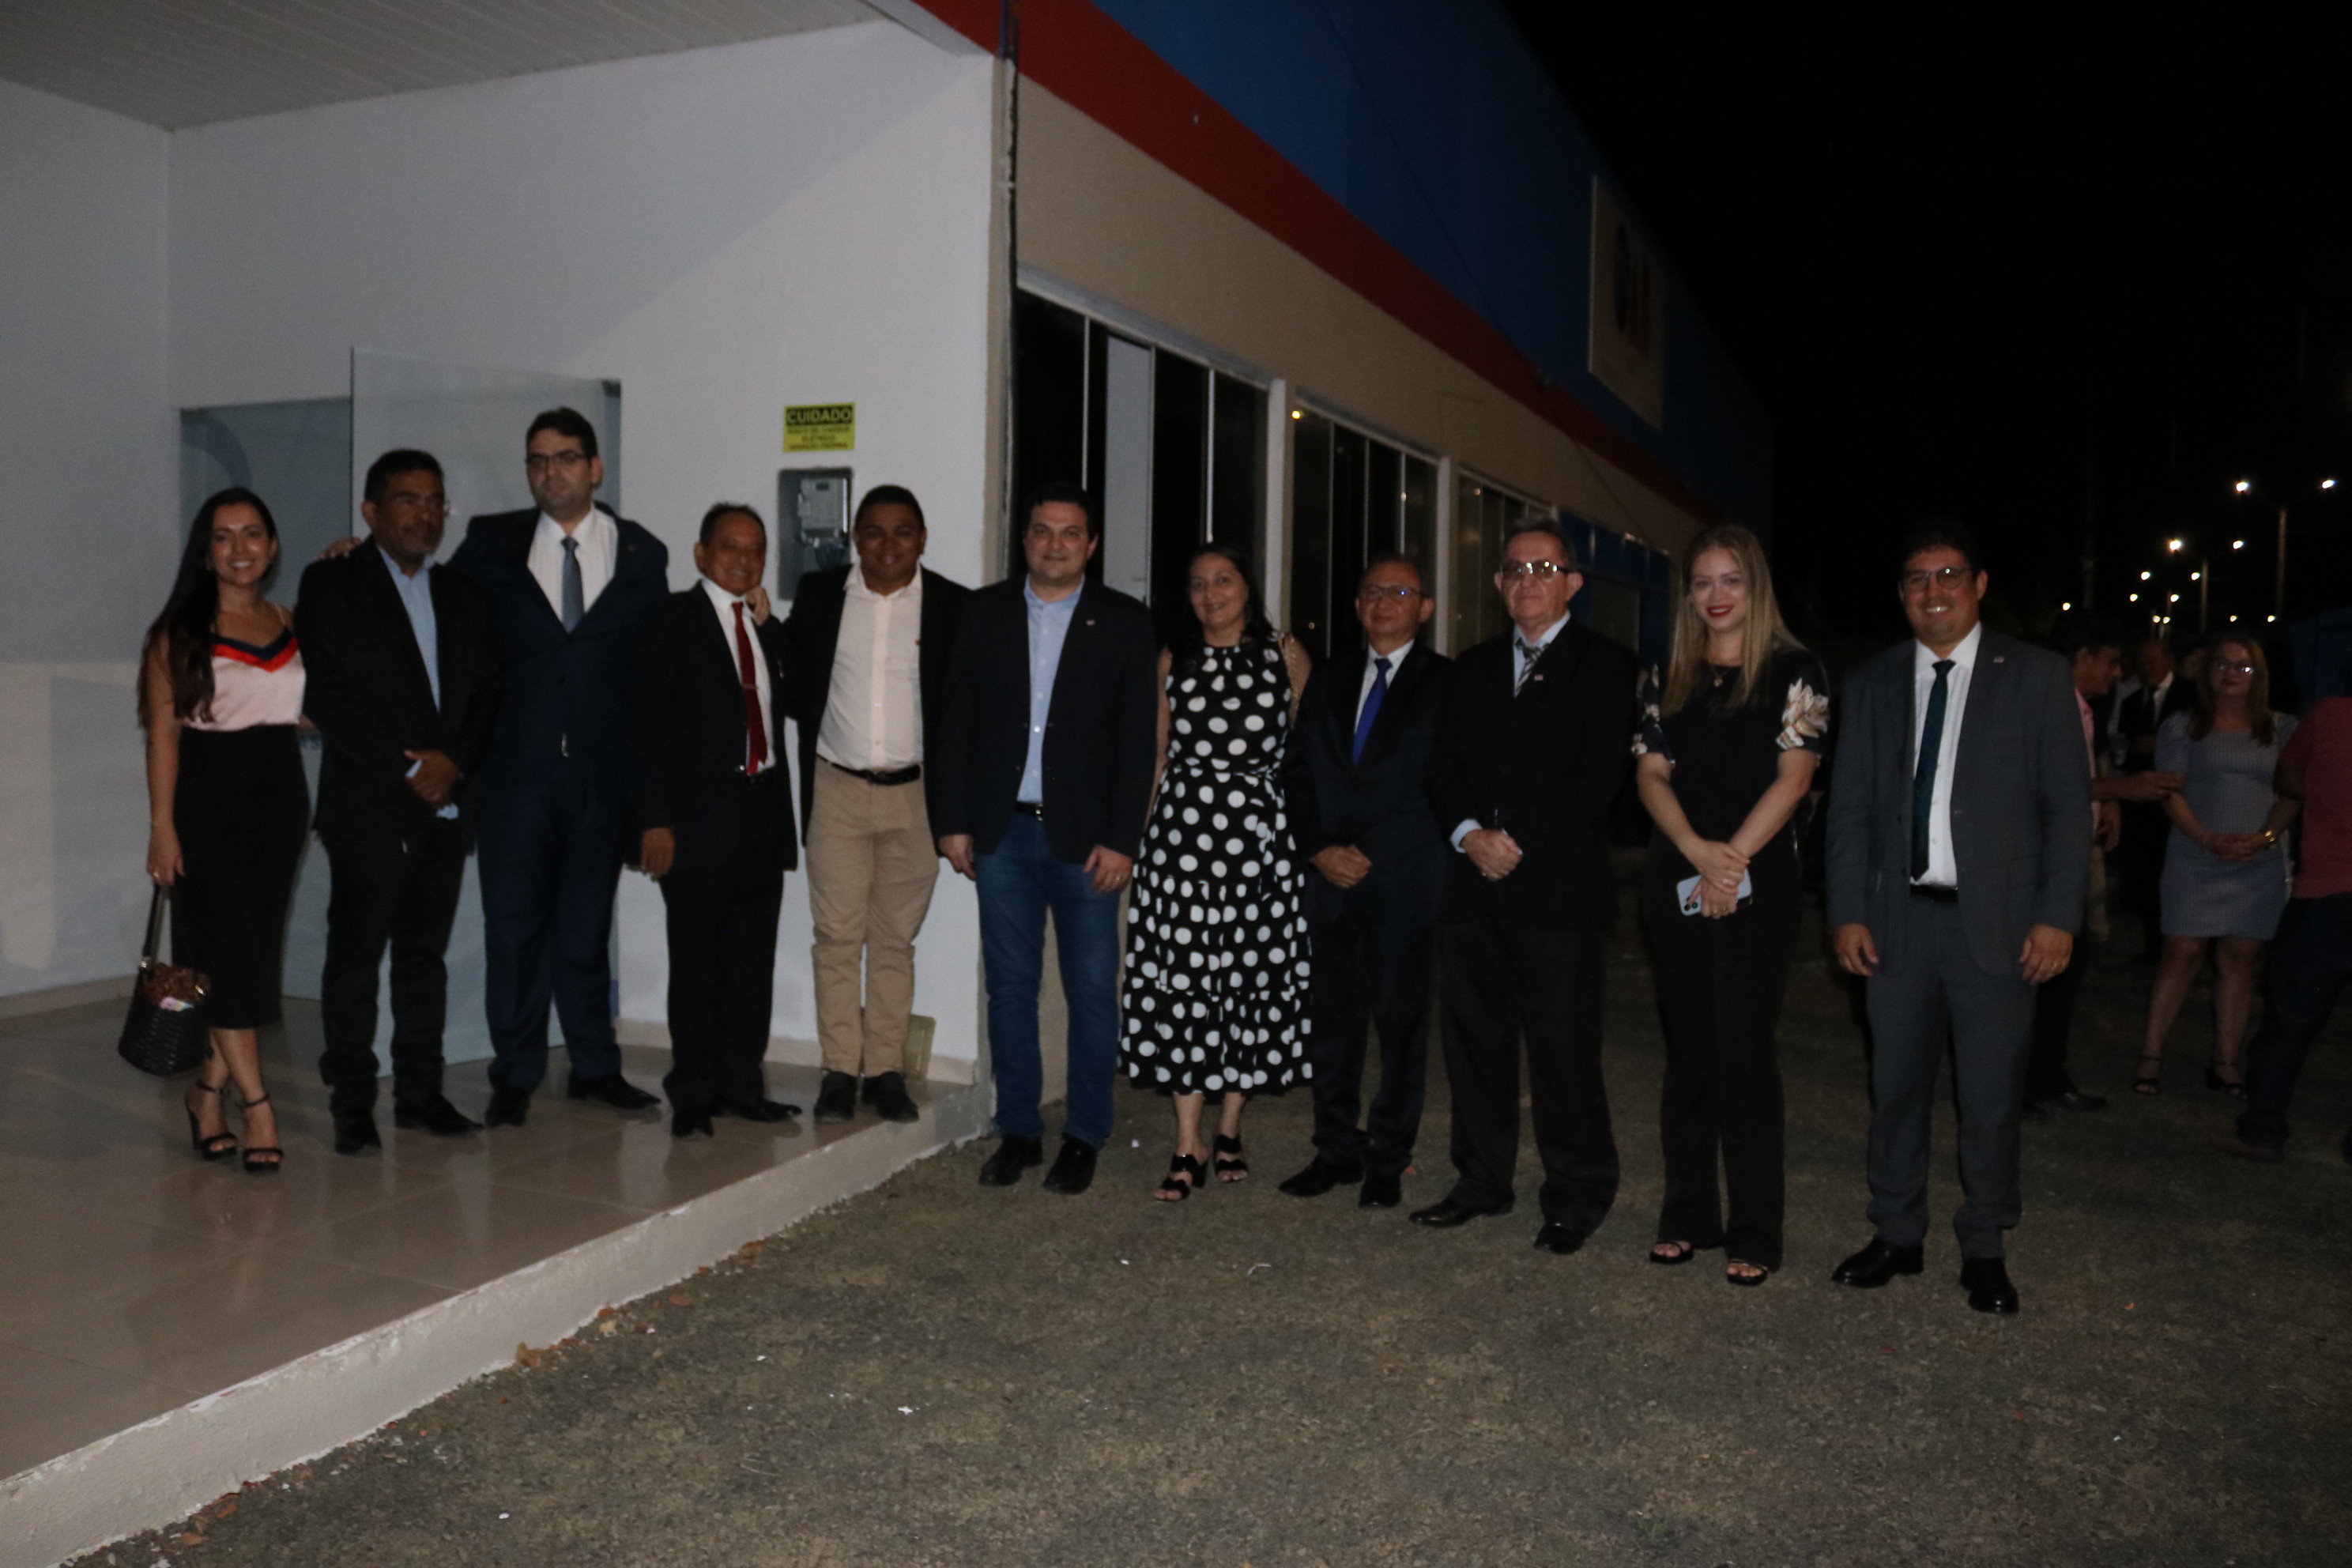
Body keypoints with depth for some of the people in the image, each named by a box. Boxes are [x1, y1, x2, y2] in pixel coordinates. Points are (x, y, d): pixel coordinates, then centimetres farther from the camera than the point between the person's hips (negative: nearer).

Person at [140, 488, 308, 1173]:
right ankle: (256, 1104, 0)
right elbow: (163, 733, -6)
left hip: (279, 794, 5)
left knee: (259, 949, 7)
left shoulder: (291, 624, 10)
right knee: (227, 949, -4)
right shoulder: (180, 632, -3)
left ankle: (208, 1088, 20)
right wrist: (161, 825, -11)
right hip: (209, 795, -5)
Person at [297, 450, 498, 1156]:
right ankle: (352, 1104, 8)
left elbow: (486, 694, 11)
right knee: (356, 954, -1)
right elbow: (326, 696, -7)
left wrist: (454, 762, -6)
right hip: (368, 805, -4)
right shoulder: (332, 585, 2)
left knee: (426, 952, 9)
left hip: (447, 802, 4)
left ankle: (421, 1093, 16)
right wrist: (406, 768, -12)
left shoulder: (462, 595, 16)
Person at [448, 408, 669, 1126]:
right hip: (515, 770, 0)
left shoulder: (642, 554, 4)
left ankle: (595, 1066, 23)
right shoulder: (490, 543, 5)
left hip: (603, 771, 0)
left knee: (587, 924, 10)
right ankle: (515, 1076, 17)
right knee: (513, 925, 5)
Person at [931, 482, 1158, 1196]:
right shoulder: (985, 612, 8)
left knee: (1092, 990, 2)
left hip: (1084, 836, -2)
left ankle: (1083, 1138, 15)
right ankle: (1018, 1131, 20)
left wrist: (1120, 839, -8)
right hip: (1002, 832, 2)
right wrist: (953, 821, 2)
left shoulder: (1125, 623, 1)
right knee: (1009, 985, 8)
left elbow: (1136, 741, -2)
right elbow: (958, 723, 8)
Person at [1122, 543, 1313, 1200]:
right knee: (1182, 978, -4)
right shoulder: (1173, 659, 12)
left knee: (1253, 975, 3)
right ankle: (1189, 1146, 4)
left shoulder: (1284, 654, 8)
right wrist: (1135, 830, 8)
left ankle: (1229, 1131, 18)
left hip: (1260, 831, 0)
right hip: (1183, 830, 1)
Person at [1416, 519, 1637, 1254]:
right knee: (1473, 1036, 9)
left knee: (1562, 1043, -3)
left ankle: (1578, 1195, 12)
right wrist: (1469, 833, -7)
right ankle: (1483, 1181, 23)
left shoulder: (1604, 665, 1)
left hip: (1558, 885, -5)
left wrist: (1516, 840, -13)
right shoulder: (1474, 667, 18)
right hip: (1475, 884, 5)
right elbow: (1447, 766, 12)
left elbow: (1599, 773, -8)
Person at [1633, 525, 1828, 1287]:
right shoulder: (1668, 679, 11)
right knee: (1688, 1047, 9)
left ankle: (1754, 1230, 7)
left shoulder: (1794, 672, 0)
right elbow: (1651, 775, 5)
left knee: (1745, 1048, -3)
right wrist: (1698, 850, -12)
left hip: (1759, 882, -4)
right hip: (1675, 881, 4)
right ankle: (1688, 1216, 18)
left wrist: (1732, 861, -14)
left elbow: (1793, 776, -7)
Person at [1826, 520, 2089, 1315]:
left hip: (1998, 923, -2)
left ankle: (1984, 1250, 22)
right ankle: (1898, 1236, 25)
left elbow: (2068, 804, -1)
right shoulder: (1872, 683, 9)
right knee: (1896, 1086, 10)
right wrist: (1848, 912, 1)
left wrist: (2057, 916, -8)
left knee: (1991, 1096, 5)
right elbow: (1849, 807, 8)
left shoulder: (2035, 675, 2)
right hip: (1898, 919, 2)